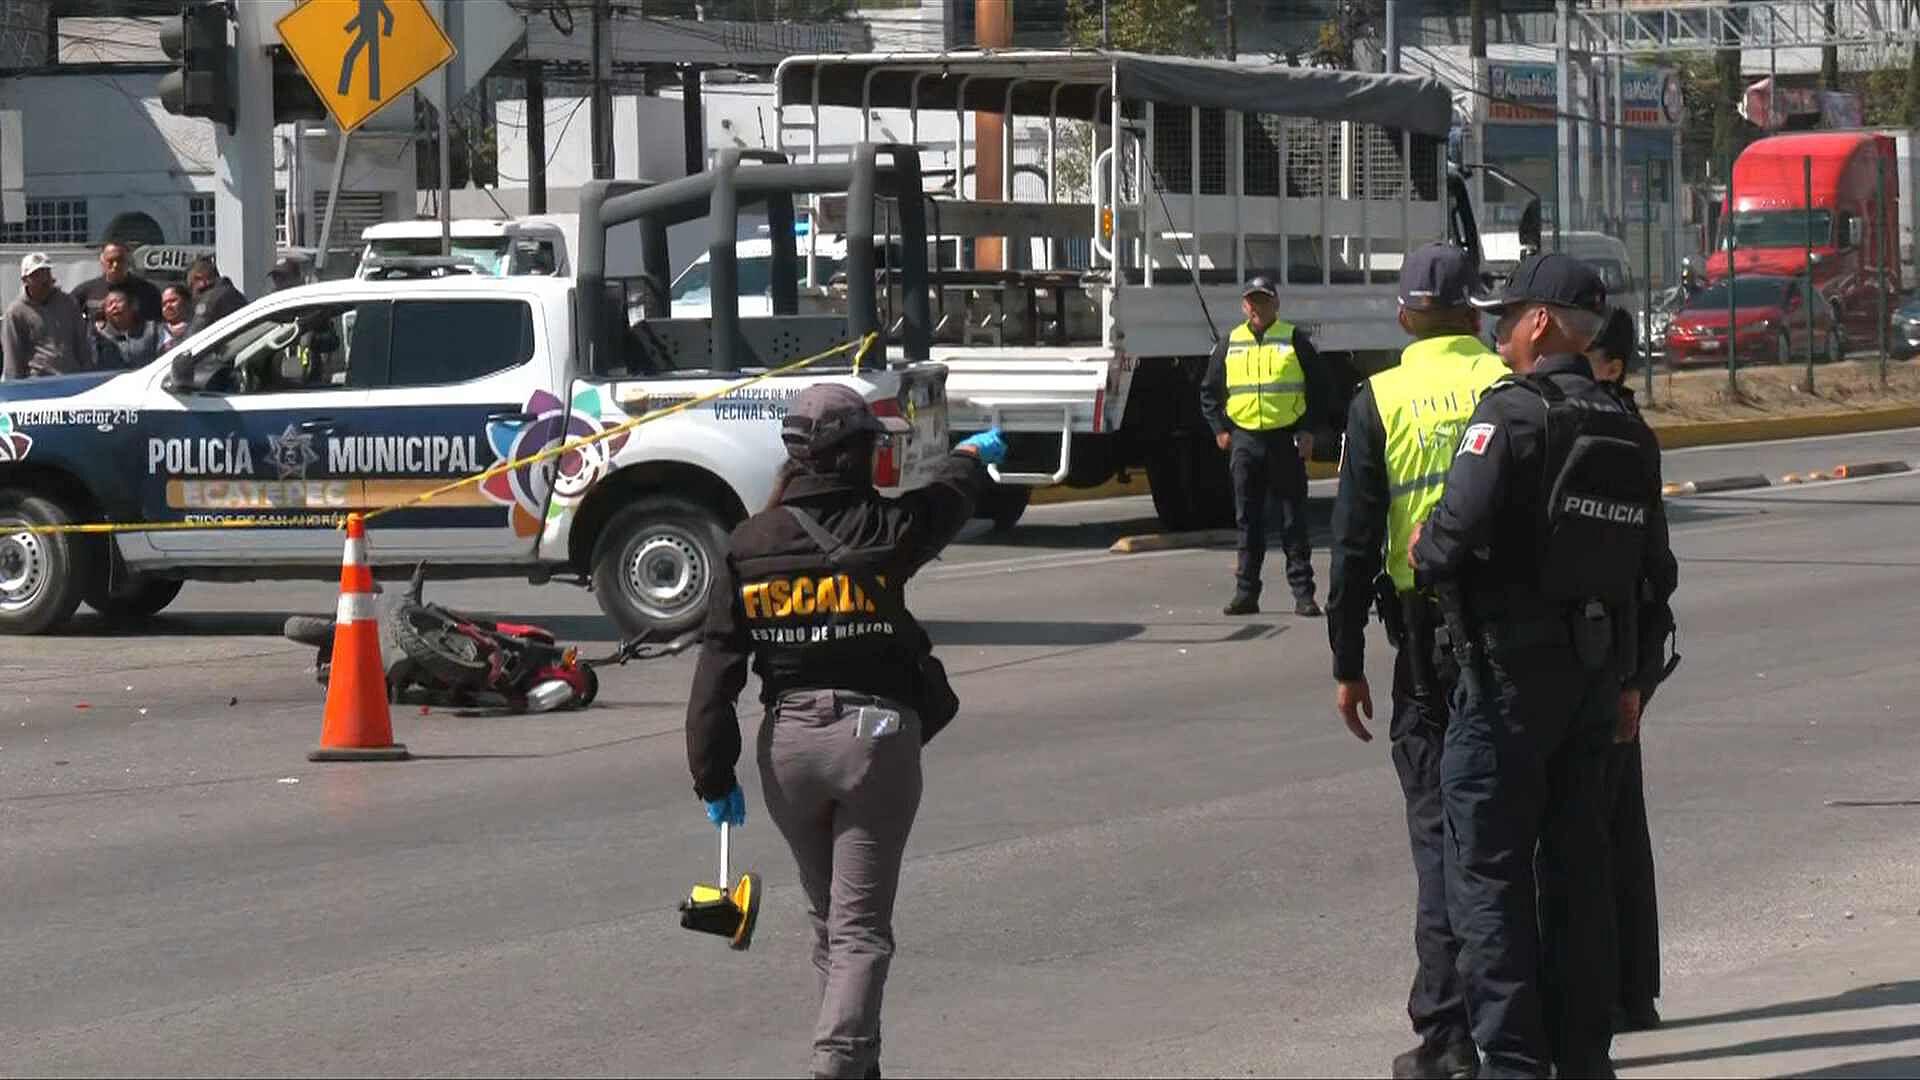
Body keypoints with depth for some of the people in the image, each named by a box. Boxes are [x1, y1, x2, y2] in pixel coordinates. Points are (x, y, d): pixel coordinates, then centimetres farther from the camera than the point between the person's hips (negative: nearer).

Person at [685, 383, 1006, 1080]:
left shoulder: (750, 545, -2)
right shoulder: (886, 528, -8)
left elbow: (717, 669, -3)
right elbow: (949, 500, 16)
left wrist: (713, 774, 2)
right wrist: (972, 455, 39)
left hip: (787, 743, 4)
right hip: (876, 737, -3)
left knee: (827, 915, 21)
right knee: (861, 926, -2)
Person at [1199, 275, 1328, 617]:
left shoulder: (1294, 340, 2)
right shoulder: (1230, 344, 10)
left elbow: (1316, 387, 3)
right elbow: (1209, 390, 17)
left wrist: (1308, 430, -5)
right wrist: (1219, 429, 7)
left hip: (1286, 439, -3)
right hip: (1244, 439, 3)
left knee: (1294, 518, 0)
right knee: (1248, 520, 5)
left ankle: (1303, 592, 3)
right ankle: (1246, 592, 9)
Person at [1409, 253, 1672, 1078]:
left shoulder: (1511, 412, -13)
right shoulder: (1628, 430, 10)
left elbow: (1459, 530, -23)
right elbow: (1651, 565, 14)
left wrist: (1425, 557, -3)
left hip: (1511, 668, -7)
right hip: (1597, 669, 7)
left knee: (1489, 867, -2)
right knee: (1577, 861, 14)